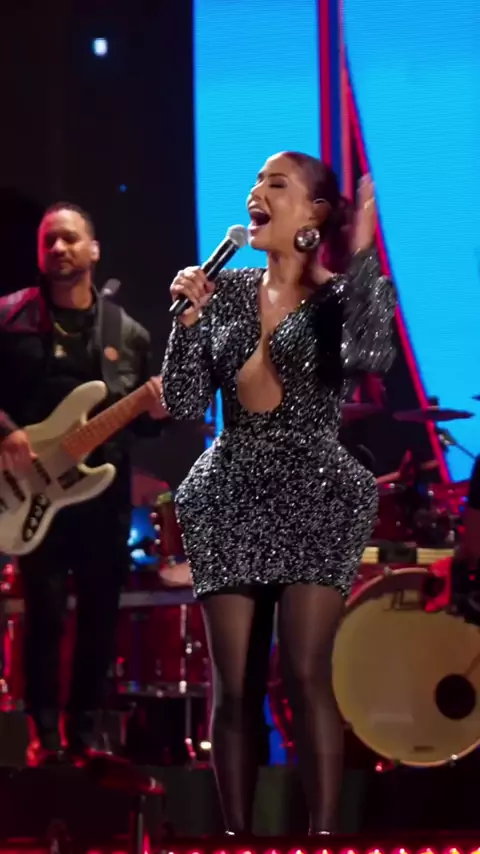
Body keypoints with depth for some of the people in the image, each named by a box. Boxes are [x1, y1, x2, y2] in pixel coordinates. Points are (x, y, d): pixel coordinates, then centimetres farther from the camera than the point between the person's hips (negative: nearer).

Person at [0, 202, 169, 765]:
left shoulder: (127, 333, 11)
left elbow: (142, 425, 14)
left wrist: (157, 410, -7)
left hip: (105, 492, 3)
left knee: (100, 617, 6)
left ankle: (86, 732, 16)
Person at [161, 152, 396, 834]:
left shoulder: (341, 295, -1)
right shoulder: (225, 292, 9)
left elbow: (370, 357, -26)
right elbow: (184, 405, 4)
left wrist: (362, 251, -22)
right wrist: (190, 318, -8)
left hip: (314, 494, -3)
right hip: (231, 496, 4)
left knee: (306, 673, -15)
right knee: (235, 686, 1)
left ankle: (323, 839, -12)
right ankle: (237, 837, 8)